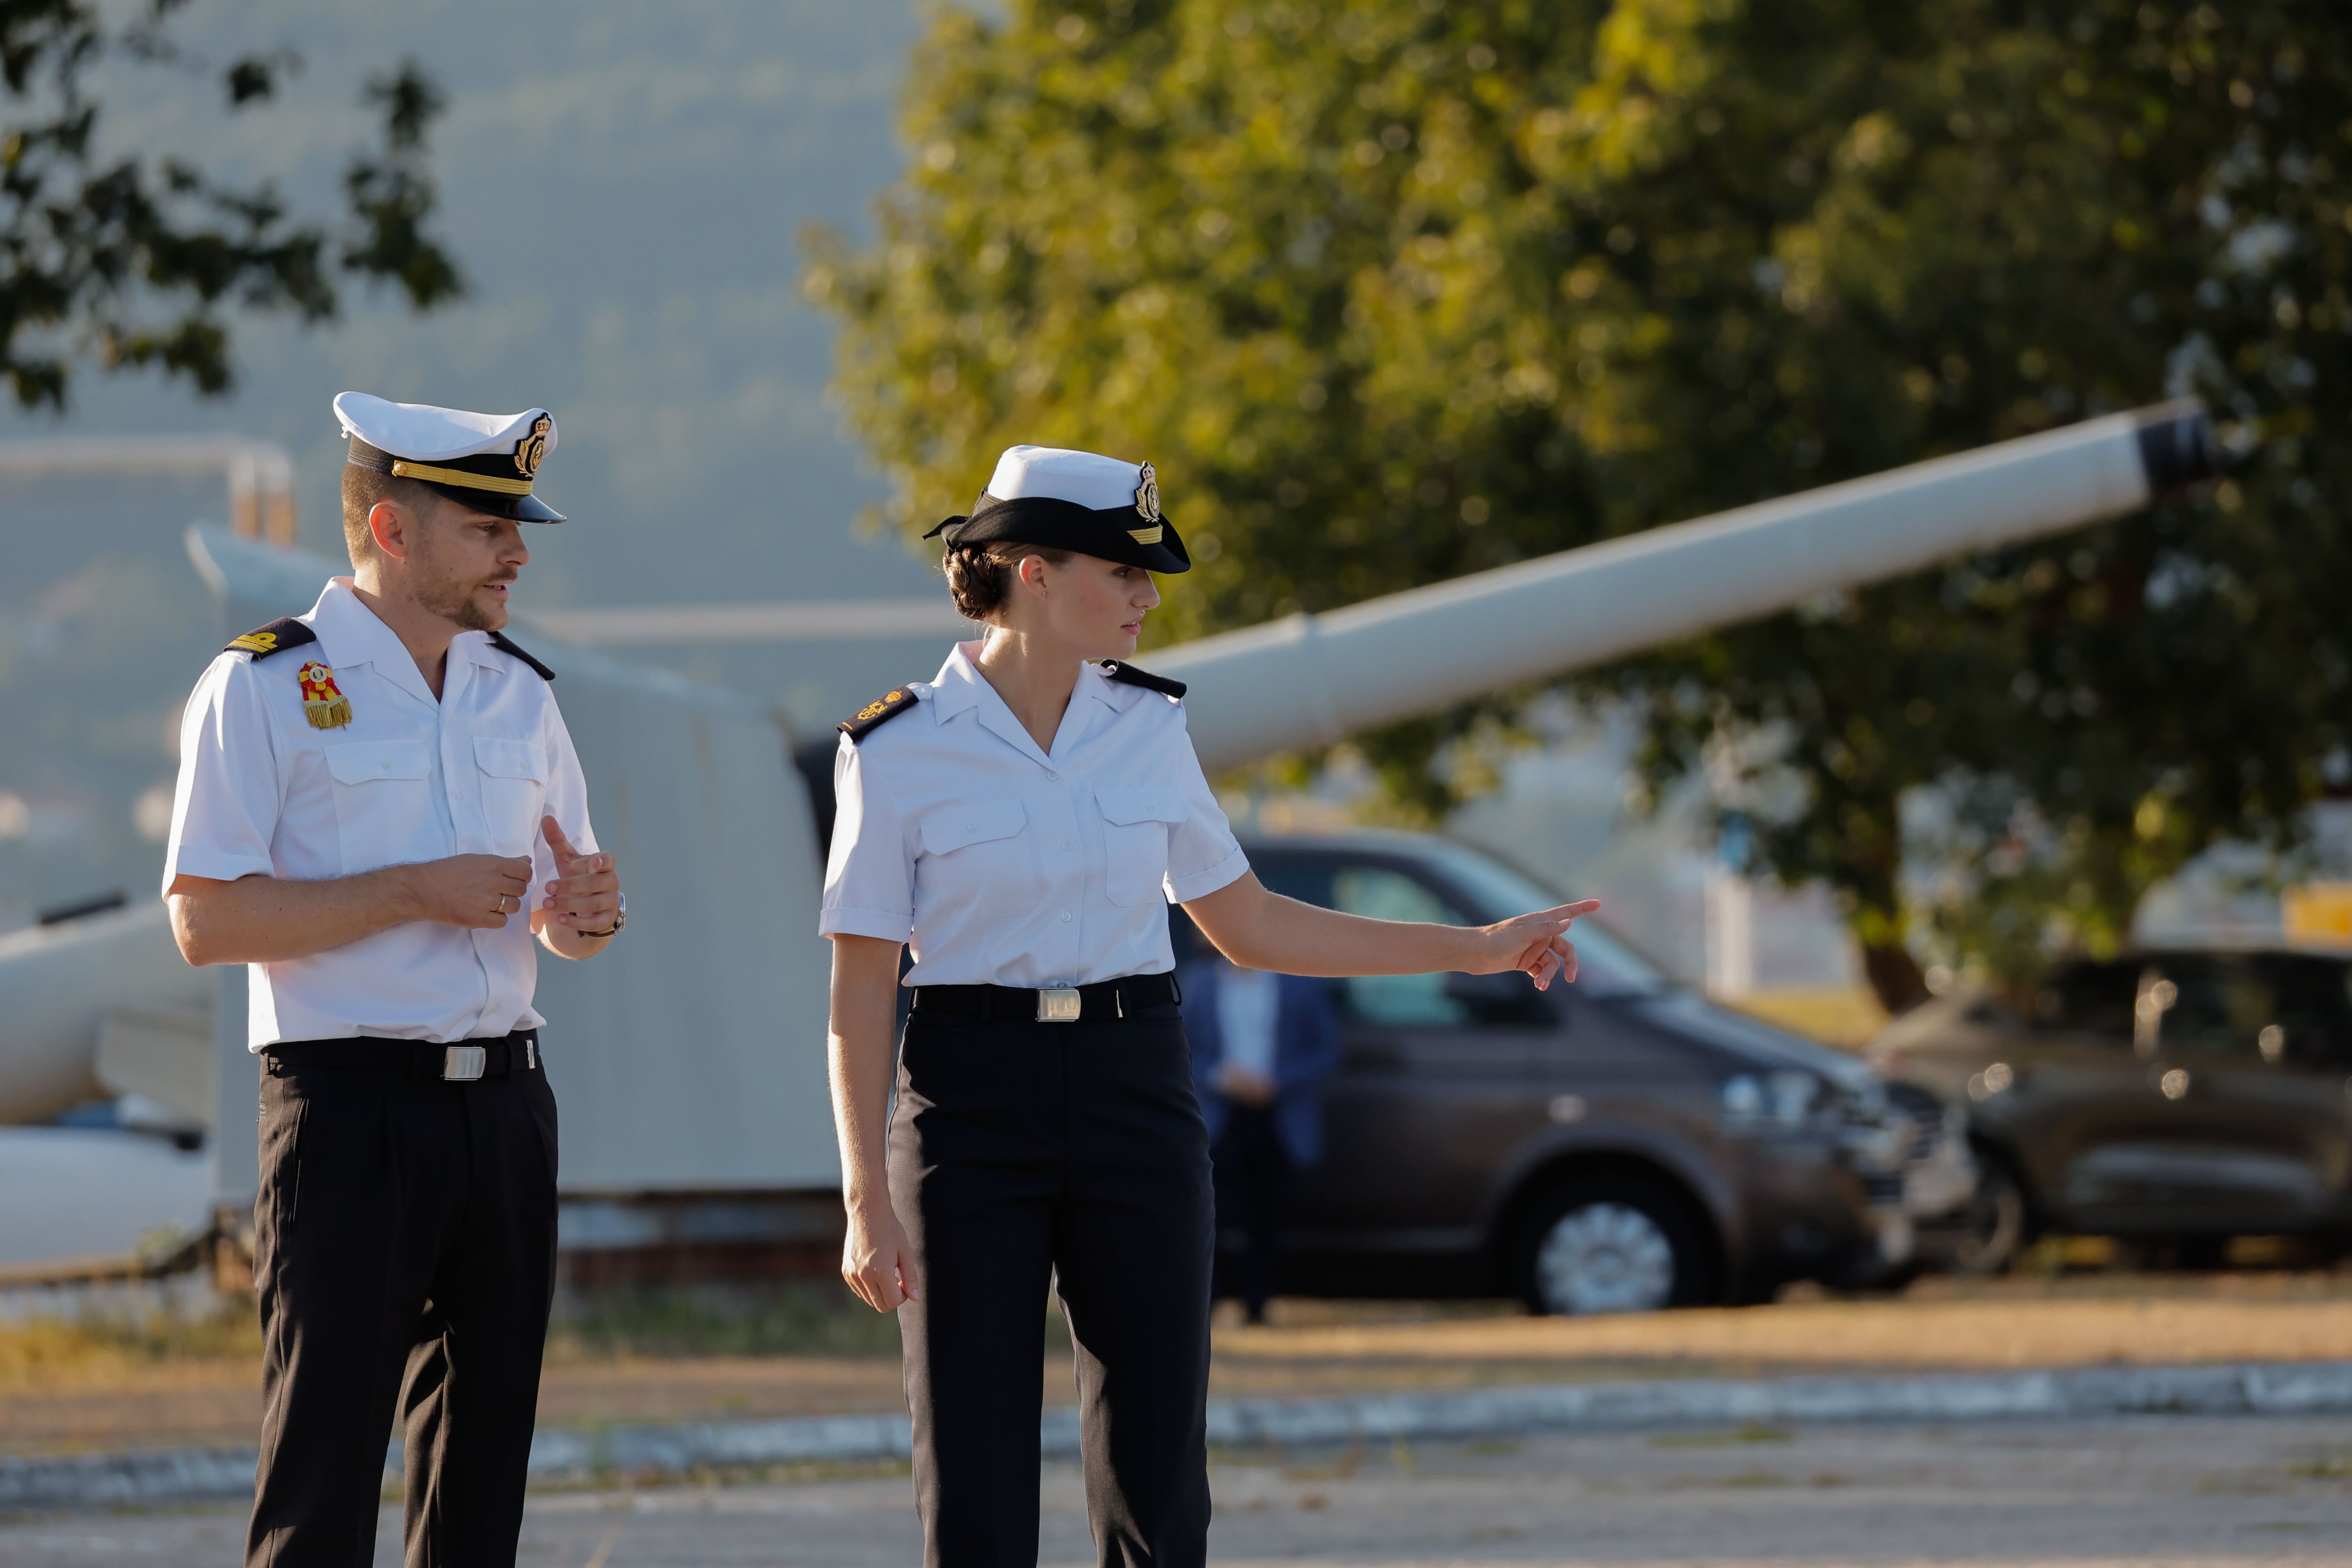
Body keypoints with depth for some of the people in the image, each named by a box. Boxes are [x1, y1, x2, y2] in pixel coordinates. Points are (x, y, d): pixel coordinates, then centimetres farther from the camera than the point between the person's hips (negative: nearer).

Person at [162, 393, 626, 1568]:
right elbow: (205, 921, -11)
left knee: (484, 1458, 7)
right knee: (323, 1466, -8)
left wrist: (579, 913, -2)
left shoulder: (519, 694, 15)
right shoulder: (265, 689, -5)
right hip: (351, 1107, -6)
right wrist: (416, 893, -16)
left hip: (503, 1105, 6)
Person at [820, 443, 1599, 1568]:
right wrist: (867, 1201, -11)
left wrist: (1476, 950, 13)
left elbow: (1245, 926, 15)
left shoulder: (1147, 728, 6)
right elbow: (860, 994, -4)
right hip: (970, 1106, -4)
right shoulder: (897, 752, -6)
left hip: (1135, 1100, 4)